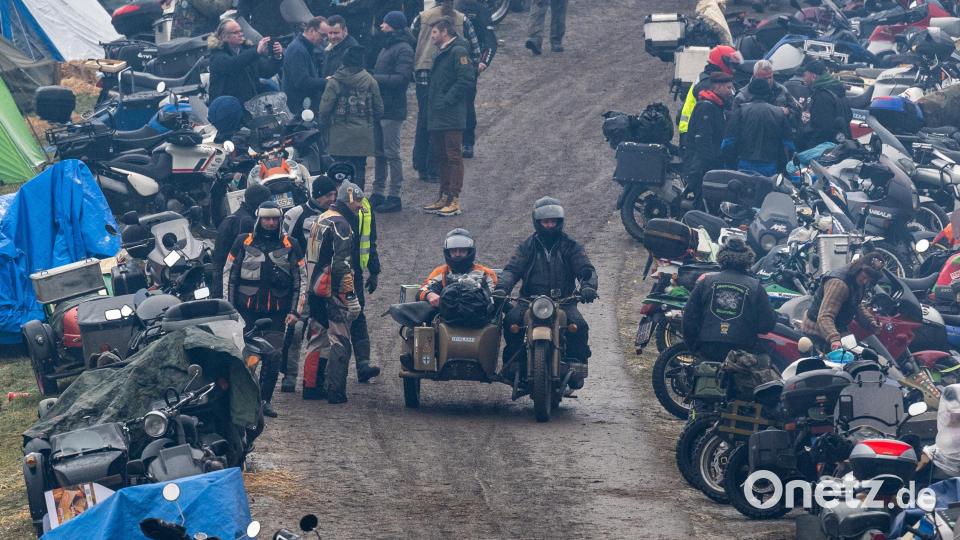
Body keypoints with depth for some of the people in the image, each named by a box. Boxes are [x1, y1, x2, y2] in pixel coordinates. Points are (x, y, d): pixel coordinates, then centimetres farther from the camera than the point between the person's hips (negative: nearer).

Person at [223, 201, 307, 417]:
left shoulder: (290, 246, 9)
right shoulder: (243, 242, 6)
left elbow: (301, 280, 12)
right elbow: (228, 274, 8)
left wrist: (295, 311, 4)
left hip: (276, 312, 1)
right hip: (246, 309, -1)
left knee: (273, 357, -4)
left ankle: (264, 400, 5)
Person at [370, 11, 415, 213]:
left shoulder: (403, 49, -12)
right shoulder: (387, 48, 18)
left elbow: (401, 78, -21)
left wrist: (375, 78, -19)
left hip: (393, 110, -10)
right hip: (380, 107, 10)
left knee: (392, 153, -6)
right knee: (379, 152, 13)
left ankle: (394, 196, -2)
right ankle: (378, 193, 20)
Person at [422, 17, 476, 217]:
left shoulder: (458, 51, -11)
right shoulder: (442, 54, 20)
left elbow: (466, 80, -19)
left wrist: (447, 101, -19)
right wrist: (432, 101, 12)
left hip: (452, 117, -10)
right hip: (437, 117, 10)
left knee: (453, 157, -7)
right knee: (440, 156, 14)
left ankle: (454, 200, -6)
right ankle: (444, 197, 21)